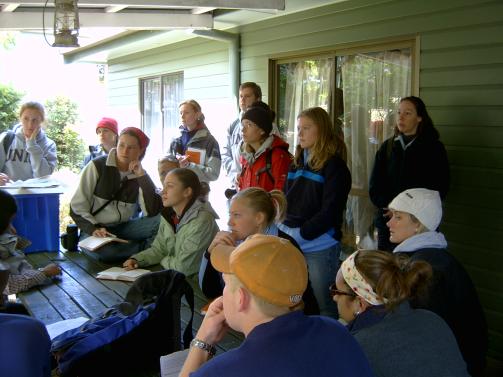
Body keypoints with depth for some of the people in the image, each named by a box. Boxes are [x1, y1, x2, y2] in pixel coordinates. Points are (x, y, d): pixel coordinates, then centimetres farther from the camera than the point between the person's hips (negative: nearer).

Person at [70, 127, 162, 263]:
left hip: (123, 229, 2)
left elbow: (152, 212, -14)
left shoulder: (139, 175, 1)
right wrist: (94, 229, -23)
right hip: (94, 229, -2)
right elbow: (77, 207, -7)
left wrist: (142, 175, -17)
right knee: (103, 251, -37)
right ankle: (146, 247, -18)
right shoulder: (97, 166, -6)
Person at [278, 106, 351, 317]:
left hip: (320, 246, -6)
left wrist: (301, 233, -16)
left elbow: (330, 211, -12)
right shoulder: (297, 162, 14)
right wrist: (283, 228, 0)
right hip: (292, 244, 6)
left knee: (323, 305, 3)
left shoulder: (334, 165, -6)